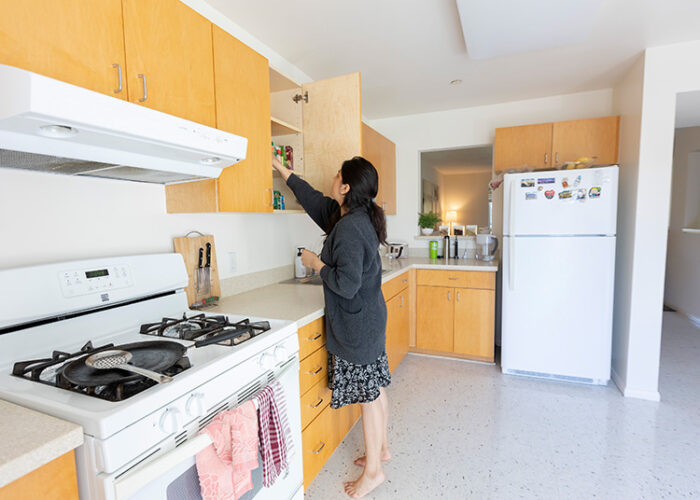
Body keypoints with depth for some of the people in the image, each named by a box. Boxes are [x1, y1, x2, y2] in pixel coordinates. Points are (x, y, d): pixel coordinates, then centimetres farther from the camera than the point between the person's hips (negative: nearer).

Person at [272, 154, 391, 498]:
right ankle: (381, 448, 42)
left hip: (356, 325, -9)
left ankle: (372, 471, 27)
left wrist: (316, 263, -11)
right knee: (375, 389, 22)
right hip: (369, 319, 10)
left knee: (367, 395, 6)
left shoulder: (350, 227, -24)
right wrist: (281, 169, 26)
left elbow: (347, 284, -27)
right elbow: (312, 198, 18)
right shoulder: (358, 217, 6)